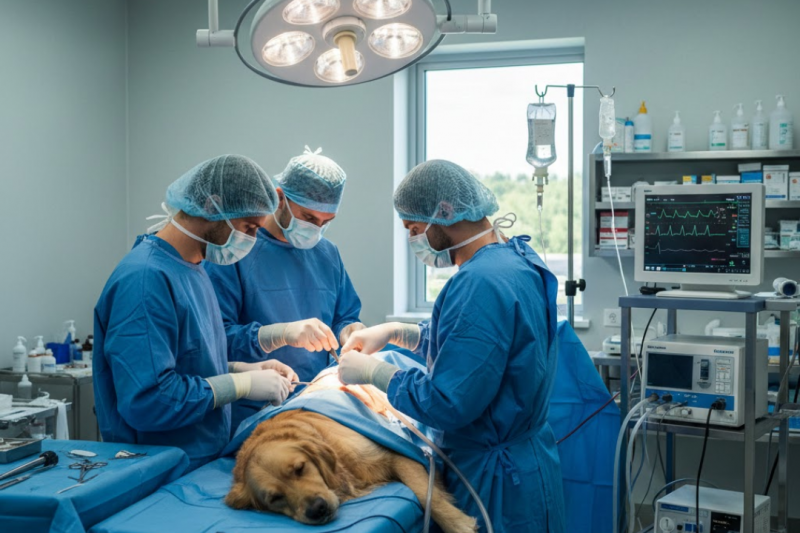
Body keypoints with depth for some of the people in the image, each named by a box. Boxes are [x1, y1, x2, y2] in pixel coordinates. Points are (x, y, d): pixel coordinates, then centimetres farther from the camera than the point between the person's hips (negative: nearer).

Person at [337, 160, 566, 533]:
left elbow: (445, 404, -28)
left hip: (498, 484, -9)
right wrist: (395, 332, 11)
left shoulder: (481, 283, -26)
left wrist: (371, 371, -13)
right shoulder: (515, 258, 6)